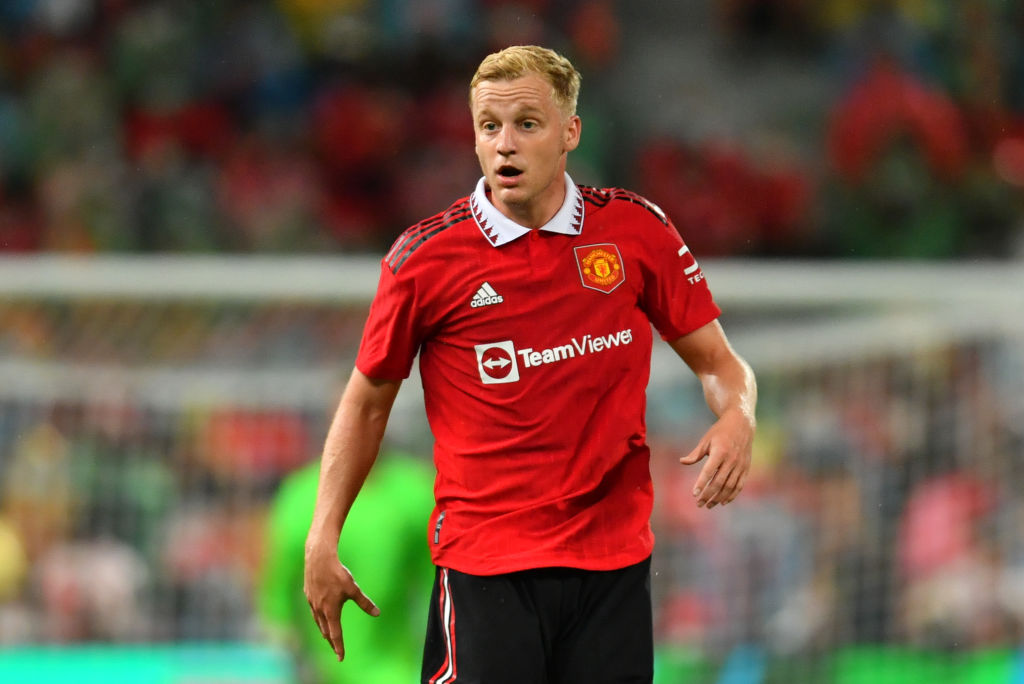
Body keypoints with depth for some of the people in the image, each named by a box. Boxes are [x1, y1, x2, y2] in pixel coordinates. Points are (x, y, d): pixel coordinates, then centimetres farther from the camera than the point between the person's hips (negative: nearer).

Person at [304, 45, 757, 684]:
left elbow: (718, 361, 10)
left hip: (614, 559, 2)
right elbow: (367, 401, 8)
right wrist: (323, 540, 2)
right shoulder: (425, 257, -3)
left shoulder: (636, 229, 2)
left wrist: (737, 418, -12)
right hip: (484, 567, -2)